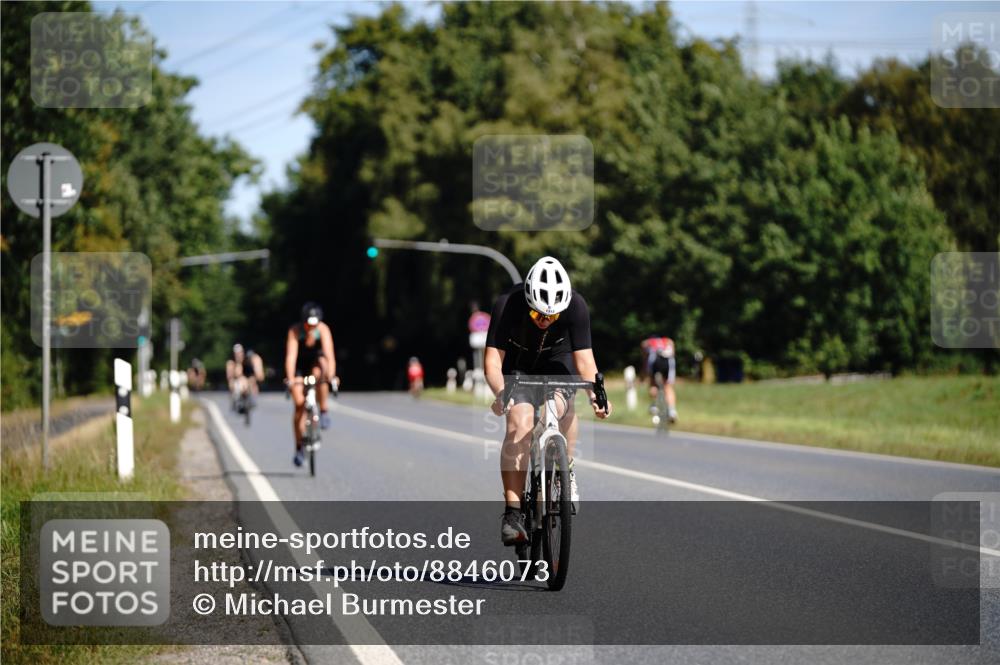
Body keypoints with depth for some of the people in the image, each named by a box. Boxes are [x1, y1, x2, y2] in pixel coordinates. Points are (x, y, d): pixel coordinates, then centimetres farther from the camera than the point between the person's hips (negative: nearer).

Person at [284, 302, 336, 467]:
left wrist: (331, 376, -49)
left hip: (316, 361, 0)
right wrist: (290, 379, -49)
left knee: (319, 373, -37)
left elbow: (329, 354, -36)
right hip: (300, 365, 0)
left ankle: (323, 411, -19)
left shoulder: (323, 329, -27)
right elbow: (290, 356, -37)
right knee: (299, 403, -9)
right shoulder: (295, 331, -28)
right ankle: (299, 448, 3)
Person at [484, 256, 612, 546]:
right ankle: (512, 511, -27)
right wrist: (501, 393, -48)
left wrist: (595, 394, -43)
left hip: (557, 362, 2)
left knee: (560, 405, -28)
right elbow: (492, 359, -30)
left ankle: (566, 471, 0)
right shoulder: (507, 306, -31)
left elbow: (584, 359, -26)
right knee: (520, 420, -25)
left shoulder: (576, 306, -28)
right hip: (518, 365, -2)